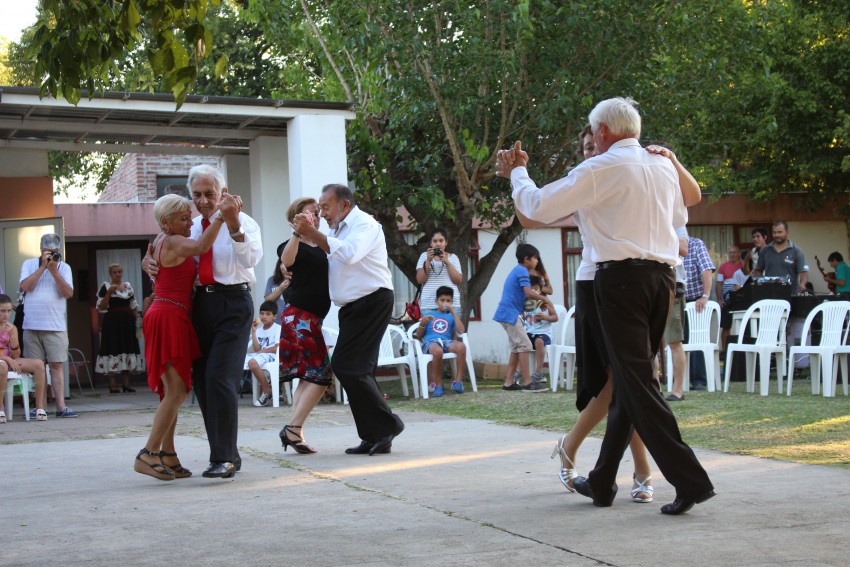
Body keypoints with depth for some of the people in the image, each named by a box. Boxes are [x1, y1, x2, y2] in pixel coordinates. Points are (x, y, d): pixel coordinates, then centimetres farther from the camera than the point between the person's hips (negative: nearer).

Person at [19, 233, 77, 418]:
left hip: (56, 326, 0)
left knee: (56, 365, -2)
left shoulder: (64, 267, 6)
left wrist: (54, 270, -12)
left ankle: (61, 406, -3)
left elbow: (68, 293, -5)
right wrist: (43, 266, -10)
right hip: (32, 325, 0)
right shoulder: (29, 264, 7)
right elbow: (25, 287, -8)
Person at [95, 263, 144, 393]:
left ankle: (126, 384, 9)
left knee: (127, 348, 4)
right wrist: (109, 292, -17)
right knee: (113, 349, -9)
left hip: (127, 323, 5)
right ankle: (112, 385, -8)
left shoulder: (128, 286, 15)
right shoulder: (105, 287, 0)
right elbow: (101, 307, -8)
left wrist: (135, 321, 7)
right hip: (112, 322, -5)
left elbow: (134, 306, 18)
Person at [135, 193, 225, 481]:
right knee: (177, 391, -12)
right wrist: (220, 216, -31)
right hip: (169, 318, -10)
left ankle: (167, 456, 10)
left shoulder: (162, 240, 16)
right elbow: (201, 247, -31)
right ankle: (148, 454, -15)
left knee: (173, 391, 9)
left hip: (171, 319, 10)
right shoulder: (173, 243, -11)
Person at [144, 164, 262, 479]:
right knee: (201, 380, 7)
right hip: (199, 304, 6)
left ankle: (224, 458, -10)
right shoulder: (189, 226, 15)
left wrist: (233, 224, -33)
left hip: (232, 302, -6)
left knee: (220, 378, -16)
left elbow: (250, 259, -19)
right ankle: (225, 454, 17)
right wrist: (148, 260, 4)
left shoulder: (243, 222, -1)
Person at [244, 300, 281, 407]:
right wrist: (253, 332, 4)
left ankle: (267, 390, -19)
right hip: (259, 355, 7)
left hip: (270, 356, -7)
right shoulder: (259, 330, 19)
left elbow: (278, 348, -9)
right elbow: (257, 349, 7)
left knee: (252, 362, -37)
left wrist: (262, 351, -7)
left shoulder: (278, 328, 3)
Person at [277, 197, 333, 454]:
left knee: (308, 376, 9)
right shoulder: (296, 246, -7)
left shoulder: (322, 247, 16)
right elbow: (287, 260, -28)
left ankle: (294, 432, 11)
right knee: (321, 375, -14)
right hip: (300, 315, -9)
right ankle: (293, 429, -14)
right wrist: (298, 232, -43)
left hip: (313, 318, 9)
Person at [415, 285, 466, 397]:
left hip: (447, 341, 2)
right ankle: (438, 384, -24)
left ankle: (458, 381, -25)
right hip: (430, 342, -2)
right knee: (438, 351, -41)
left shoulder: (452, 315, 23)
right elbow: (418, 336, 18)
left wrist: (453, 311, 4)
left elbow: (461, 331, 3)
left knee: (461, 346, -35)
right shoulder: (428, 314, 21)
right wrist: (422, 324, -3)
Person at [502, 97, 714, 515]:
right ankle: (602, 482, 20)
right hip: (662, 276, 7)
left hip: (621, 277, -7)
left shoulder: (600, 169, -6)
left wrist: (516, 172, 16)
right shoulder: (664, 167, 14)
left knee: (636, 382, -6)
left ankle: (689, 480, -14)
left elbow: (537, 207, -2)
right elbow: (680, 218, 31)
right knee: (628, 379, 12)